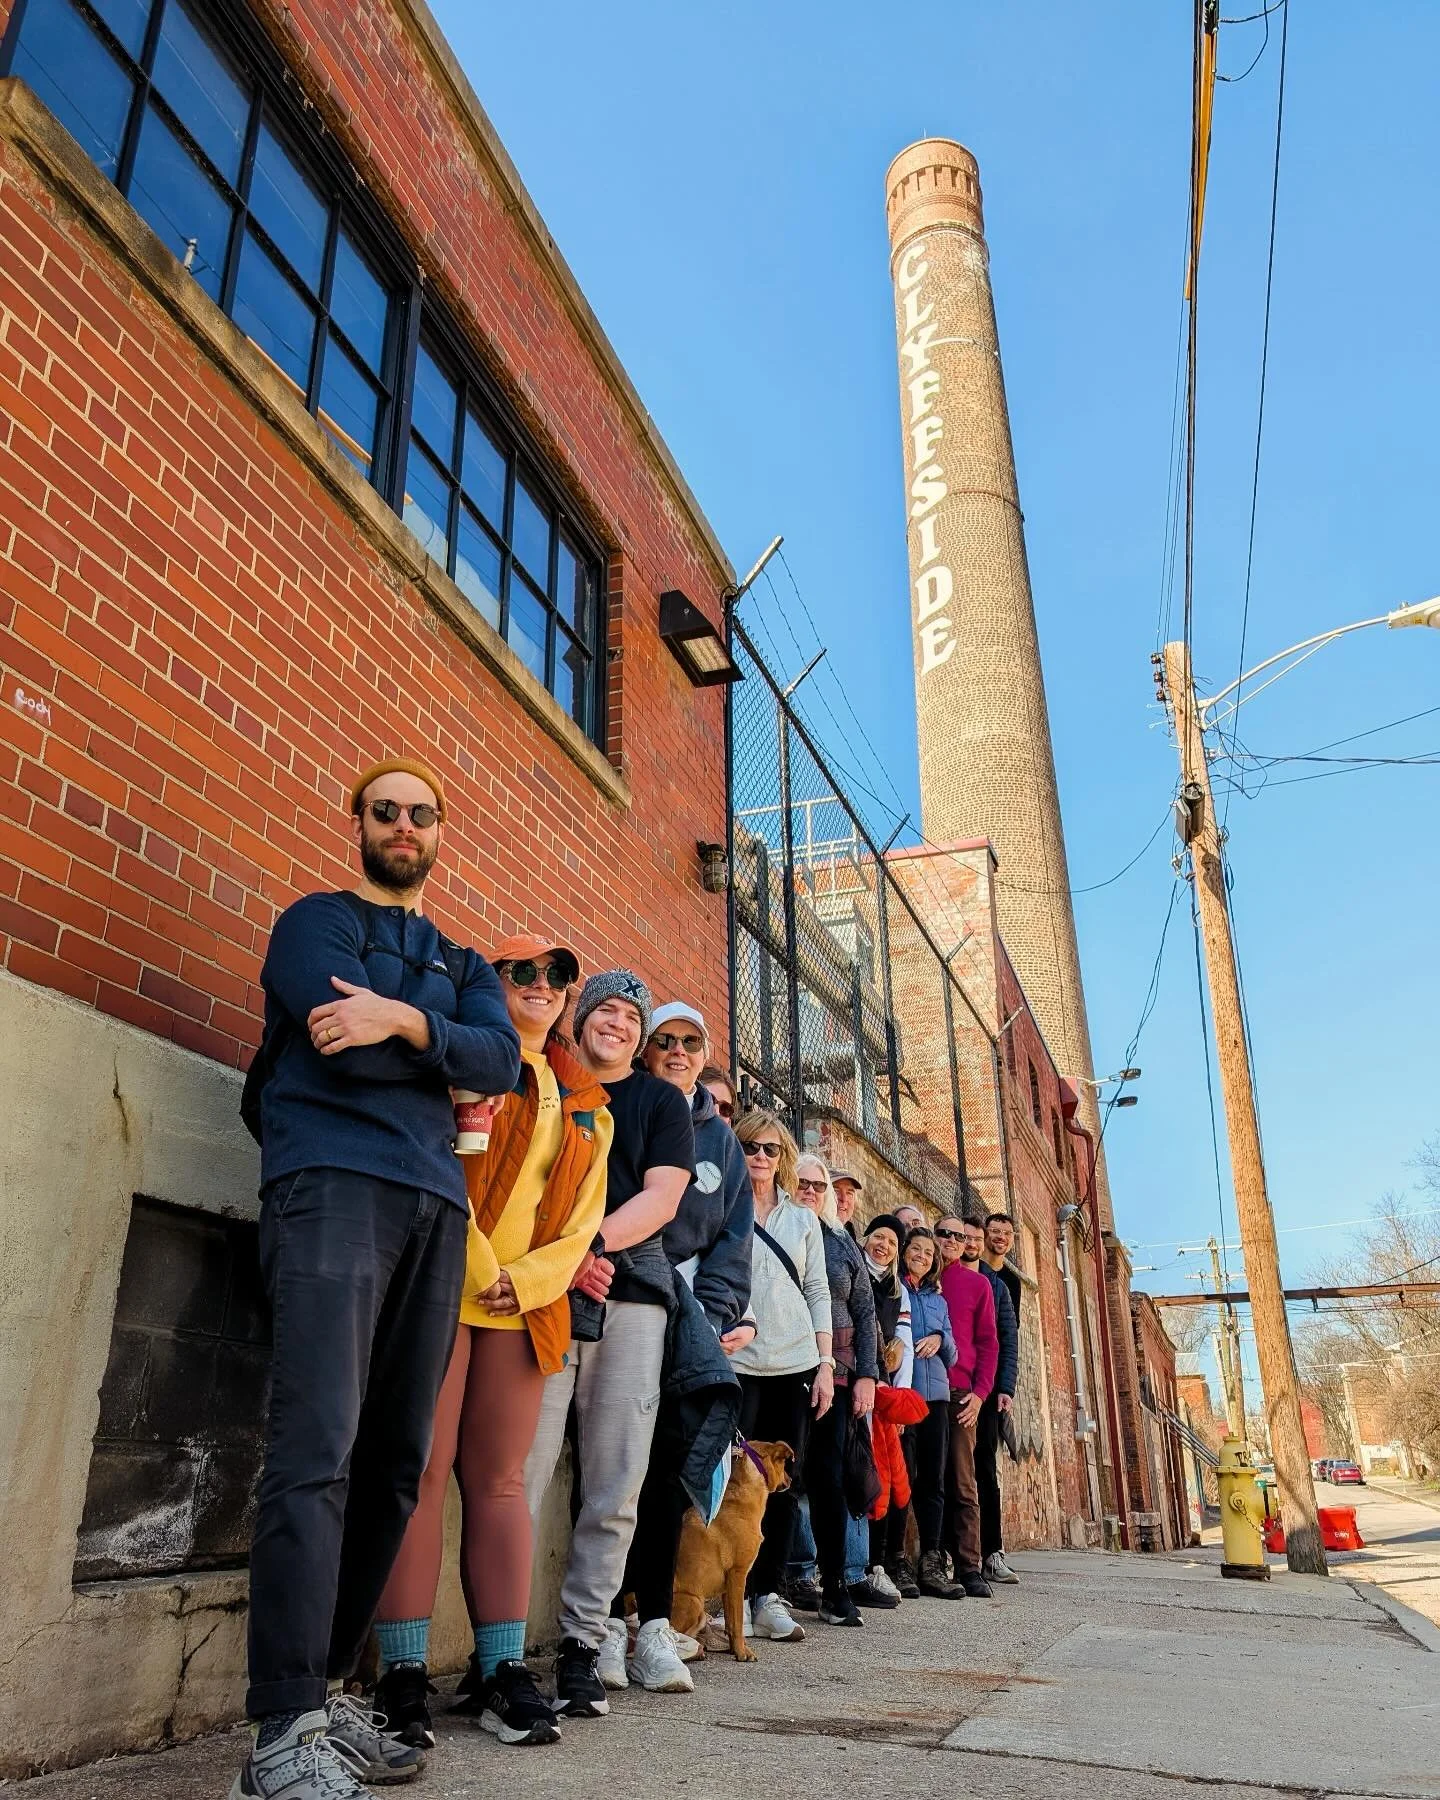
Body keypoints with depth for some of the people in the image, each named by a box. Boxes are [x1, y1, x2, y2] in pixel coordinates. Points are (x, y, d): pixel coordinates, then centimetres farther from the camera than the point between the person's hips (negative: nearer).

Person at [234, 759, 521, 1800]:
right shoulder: (318, 921, 13)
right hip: (333, 1184, -5)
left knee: (395, 1461, 5)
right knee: (317, 1450, -14)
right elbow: (344, 1042, -7)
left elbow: (502, 1058, 4)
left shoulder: (463, 964, 25)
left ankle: (328, 1689, 16)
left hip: (435, 1205, 5)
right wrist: (452, 1061, 4)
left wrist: (405, 1020, -13)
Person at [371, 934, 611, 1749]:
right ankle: (404, 1674, 5)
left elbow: (586, 1207, 11)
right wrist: (475, 1270, -13)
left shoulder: (586, 1101, 18)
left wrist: (527, 1278, -5)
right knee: (422, 1470, -4)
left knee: (500, 1480, 8)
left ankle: (503, 1669, 13)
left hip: (525, 1303, 5)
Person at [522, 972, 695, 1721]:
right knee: (522, 1473, -7)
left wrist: (588, 1244, -12)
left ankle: (580, 1645, 12)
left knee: (615, 1485, 1)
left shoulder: (661, 1101, 15)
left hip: (631, 1293, 1)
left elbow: (661, 1198, 3)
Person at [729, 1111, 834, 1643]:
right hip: (735, 1360, -3)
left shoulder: (804, 1220, 14)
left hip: (795, 1363, 4)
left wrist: (825, 1365, 5)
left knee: (784, 1481, 6)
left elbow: (818, 1292, 12)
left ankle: (768, 1595, 15)